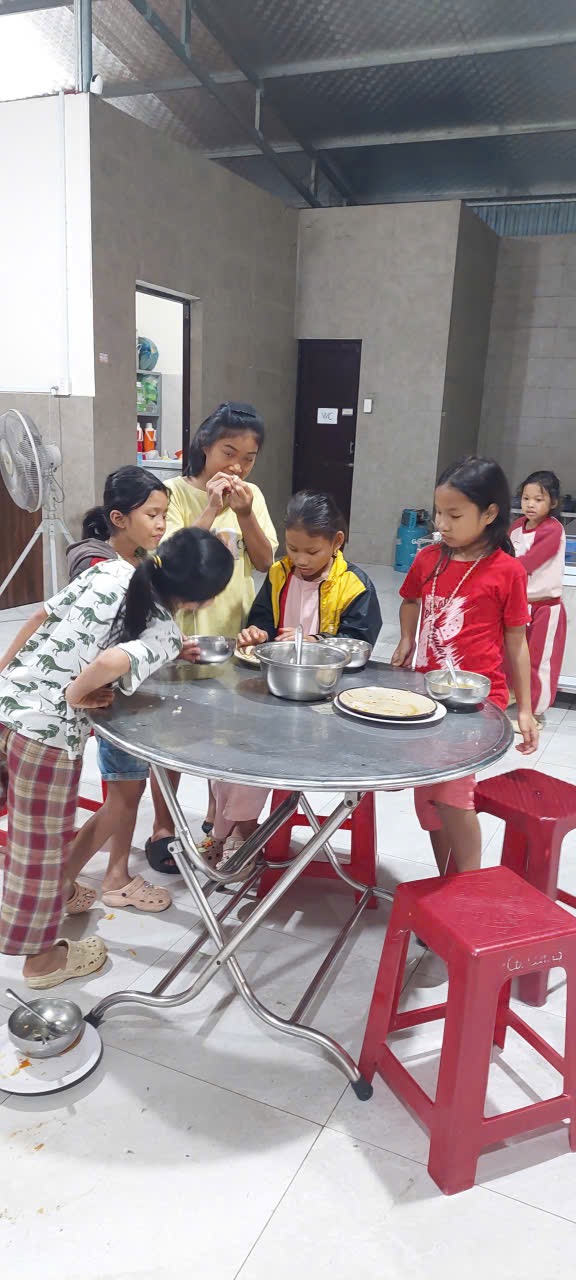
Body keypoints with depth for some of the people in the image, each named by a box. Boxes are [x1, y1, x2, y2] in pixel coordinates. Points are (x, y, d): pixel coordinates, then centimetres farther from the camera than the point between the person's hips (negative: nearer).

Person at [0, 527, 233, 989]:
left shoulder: (110, 570, 1)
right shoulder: (165, 635, -15)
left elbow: (42, 616, 4)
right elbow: (110, 662, -35)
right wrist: (75, 695, -16)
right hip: (48, 733, -6)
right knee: (43, 848, 13)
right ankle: (42, 957, 33)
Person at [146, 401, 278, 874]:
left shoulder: (251, 495, 3)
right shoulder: (175, 493, -10)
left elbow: (265, 562, -2)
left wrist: (244, 513, -16)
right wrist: (212, 509, -24)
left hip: (236, 630, 5)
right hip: (183, 632, -4)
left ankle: (217, 817, 36)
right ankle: (163, 829, 23)